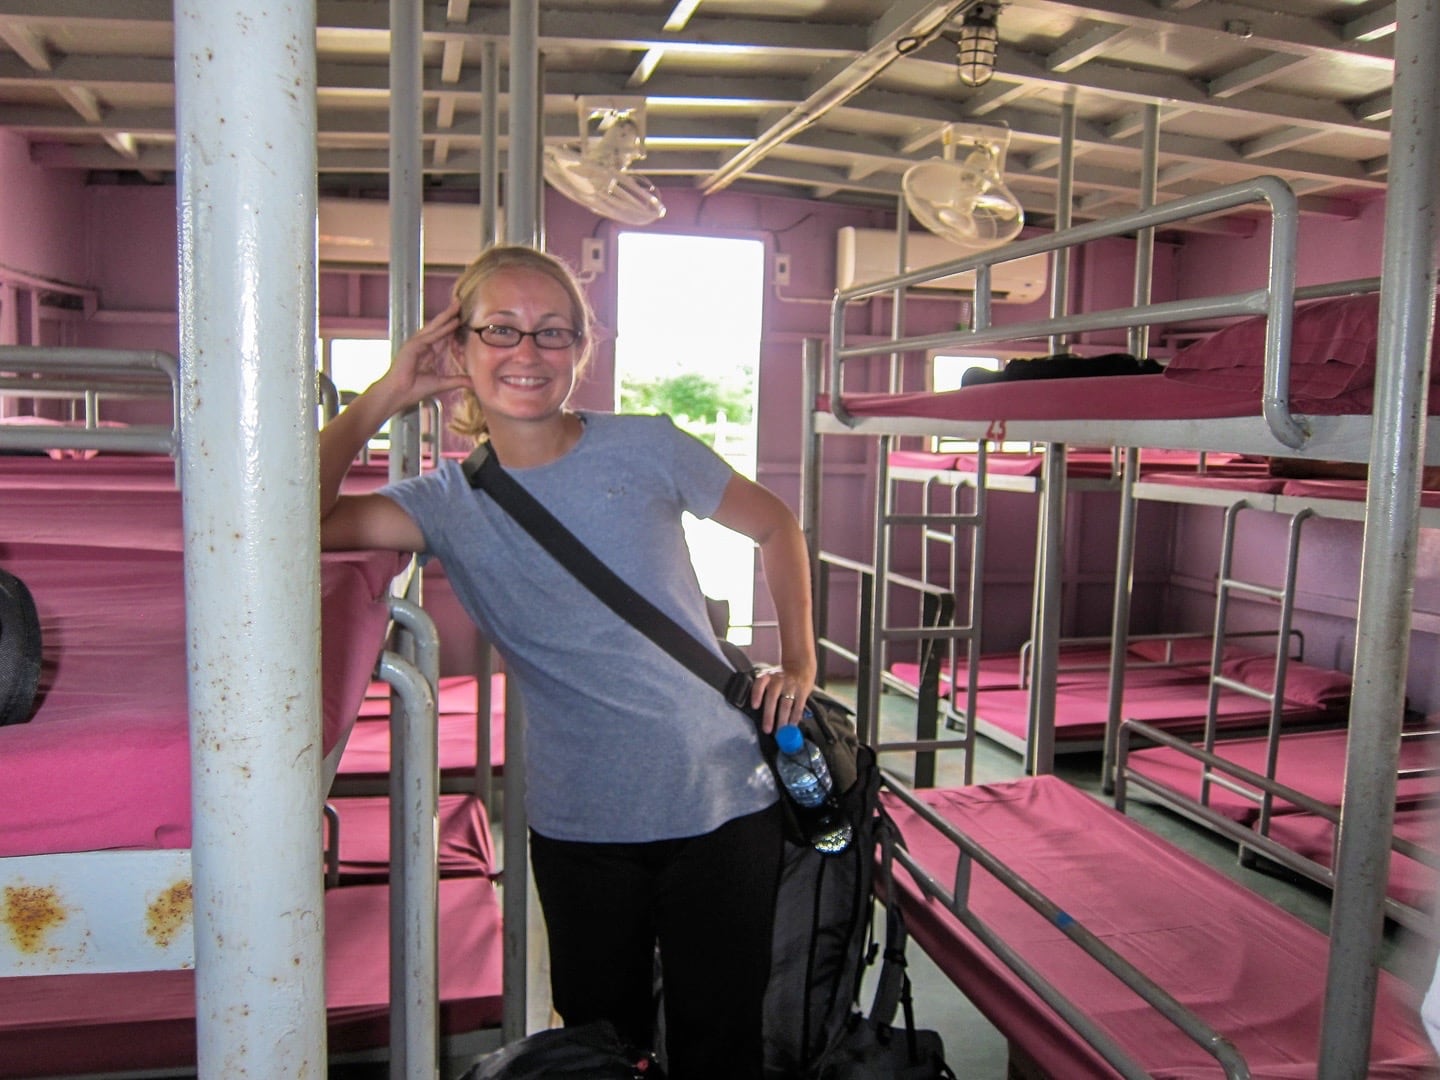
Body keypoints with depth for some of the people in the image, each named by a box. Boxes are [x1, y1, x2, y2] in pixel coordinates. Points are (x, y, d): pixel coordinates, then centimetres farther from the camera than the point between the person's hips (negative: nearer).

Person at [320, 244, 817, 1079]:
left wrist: (799, 663, 3)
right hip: (578, 824, 1)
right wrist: (386, 395, -11)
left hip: (721, 806, 0)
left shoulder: (644, 448, -3)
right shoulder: (449, 503, -1)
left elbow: (776, 524, 9)